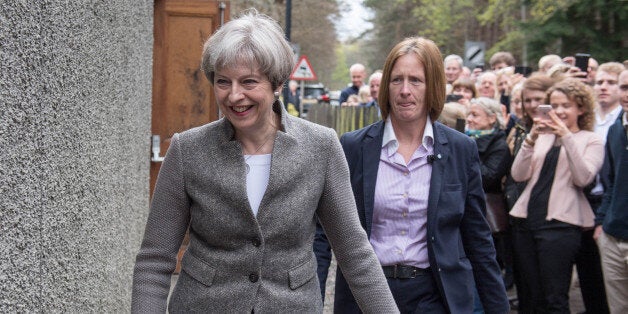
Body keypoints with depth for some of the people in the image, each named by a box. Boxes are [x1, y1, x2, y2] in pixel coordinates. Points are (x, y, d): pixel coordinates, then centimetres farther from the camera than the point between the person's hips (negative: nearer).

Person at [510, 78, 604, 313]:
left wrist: (567, 137, -17)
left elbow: (583, 178, -12)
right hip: (526, 220, 5)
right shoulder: (542, 137, 15)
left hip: (560, 223, -5)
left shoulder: (591, 140, 5)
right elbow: (518, 175, 3)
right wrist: (531, 139, -9)